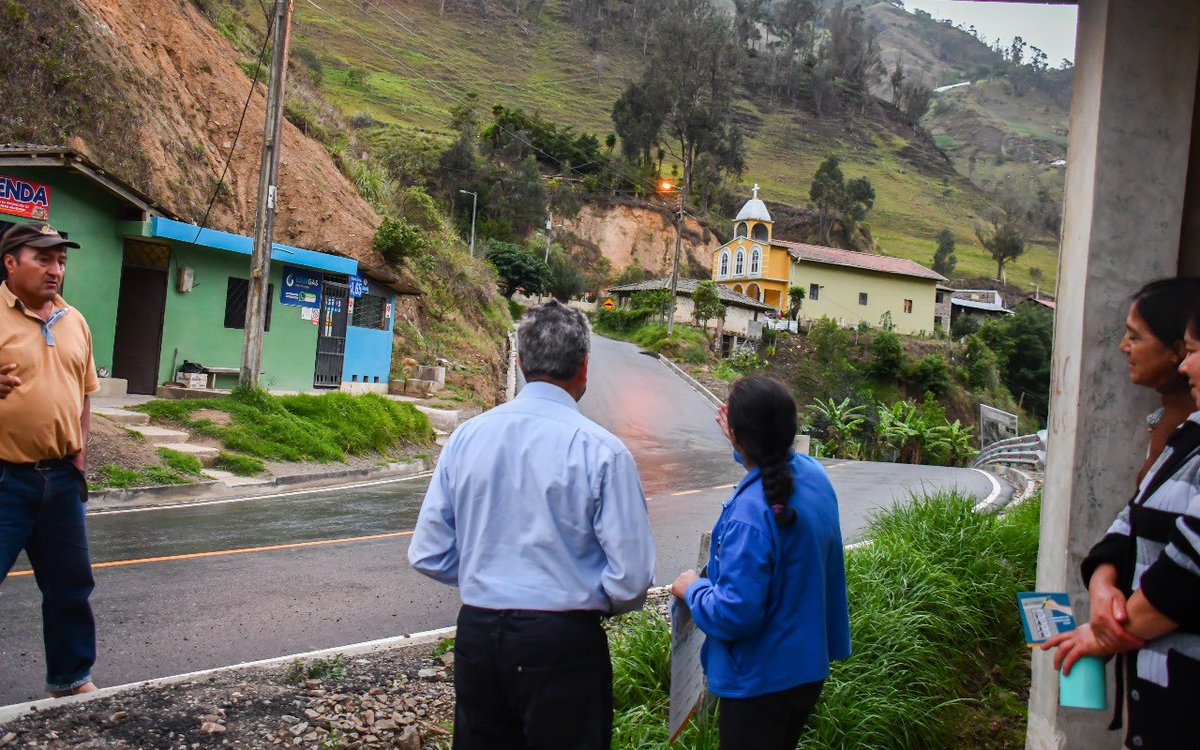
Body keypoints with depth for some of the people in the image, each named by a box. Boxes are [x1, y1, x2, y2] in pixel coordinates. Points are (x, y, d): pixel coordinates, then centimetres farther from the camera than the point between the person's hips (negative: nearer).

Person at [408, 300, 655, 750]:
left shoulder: (466, 436, -2)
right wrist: (588, 598, 6)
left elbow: (428, 556, 2)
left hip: (476, 633, 4)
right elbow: (632, 580, -14)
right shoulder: (601, 451, -14)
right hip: (563, 644, -4)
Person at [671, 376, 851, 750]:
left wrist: (692, 589, -12)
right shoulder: (814, 474, -7)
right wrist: (748, 447, 27)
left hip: (761, 681, -8)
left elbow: (734, 615, -29)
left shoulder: (750, 514, -32)